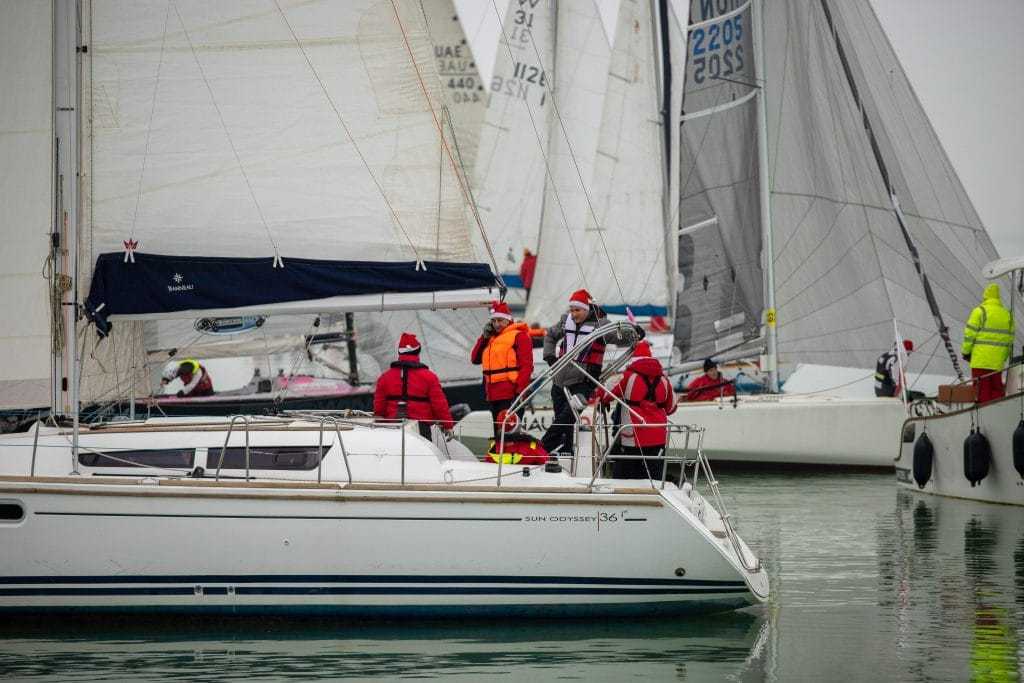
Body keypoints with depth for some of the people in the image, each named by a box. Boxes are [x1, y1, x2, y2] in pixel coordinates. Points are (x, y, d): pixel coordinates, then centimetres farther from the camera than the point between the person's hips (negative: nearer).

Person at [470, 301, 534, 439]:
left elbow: (526, 365, -11)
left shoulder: (518, 335, -4)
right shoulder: (491, 338, 21)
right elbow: (475, 358, 18)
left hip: (511, 395, -8)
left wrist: (520, 390, -18)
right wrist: (485, 337, 7)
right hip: (493, 395, 8)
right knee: (498, 432, 12)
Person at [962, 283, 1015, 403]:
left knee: (982, 389, -2)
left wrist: (965, 351, 3)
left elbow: (970, 334, -8)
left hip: (981, 360, -5)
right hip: (998, 361, 5)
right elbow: (1009, 340, 14)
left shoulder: (980, 311, -6)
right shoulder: (1007, 314, 11)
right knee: (997, 388, 11)